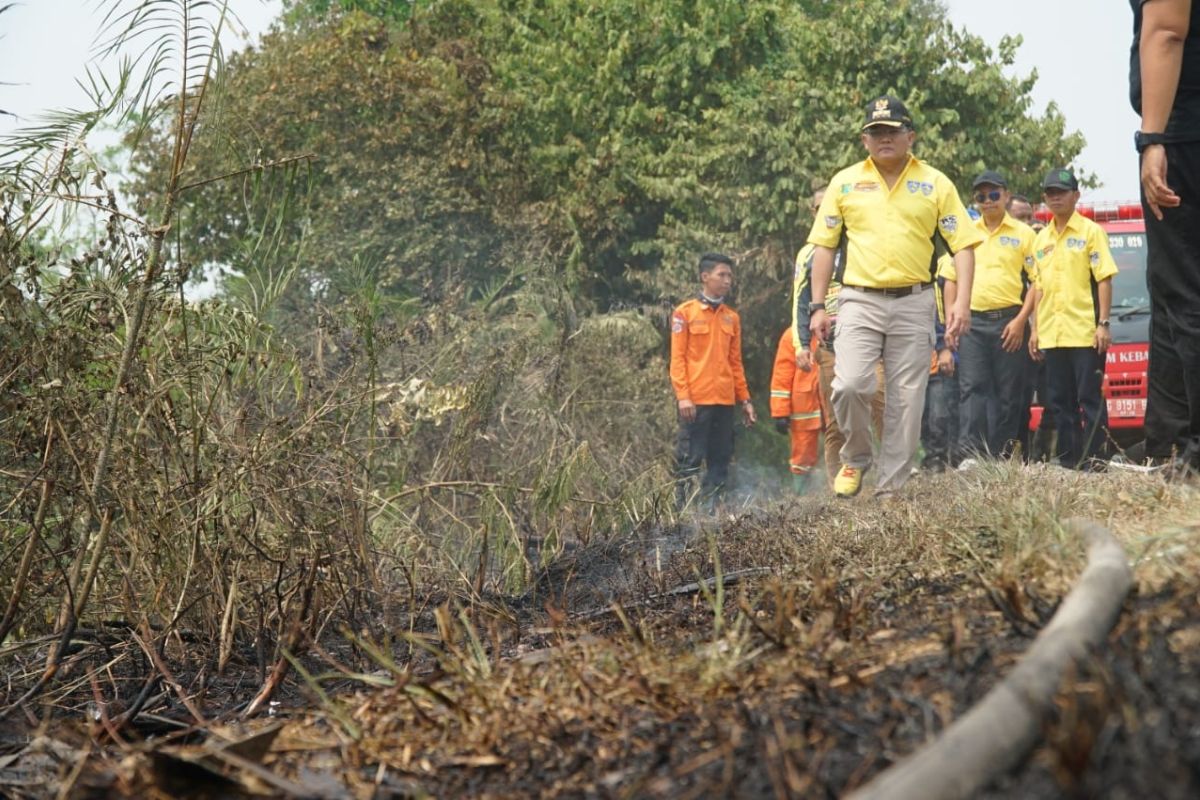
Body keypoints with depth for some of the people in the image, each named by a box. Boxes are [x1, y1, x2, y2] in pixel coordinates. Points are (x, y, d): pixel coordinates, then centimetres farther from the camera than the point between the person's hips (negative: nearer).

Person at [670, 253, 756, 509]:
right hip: (696, 401, -5)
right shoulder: (685, 313, 0)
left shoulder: (732, 318, 14)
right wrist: (683, 396, -13)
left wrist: (745, 399, 13)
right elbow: (677, 358, -3)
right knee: (690, 459, -5)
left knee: (720, 458, 5)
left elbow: (735, 361, 17)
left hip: (725, 400, 5)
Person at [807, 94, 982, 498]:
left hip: (914, 303, 0)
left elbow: (963, 245, 4)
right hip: (859, 301, 0)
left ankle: (890, 488, 9)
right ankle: (856, 459, 9)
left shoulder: (936, 184, 6)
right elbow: (824, 246, 10)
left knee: (907, 401, 0)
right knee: (850, 385, -17)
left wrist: (962, 302, -8)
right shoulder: (845, 182, 8)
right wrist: (818, 306, 3)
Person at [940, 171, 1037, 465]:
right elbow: (951, 278, 15)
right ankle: (972, 455, -13)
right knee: (972, 388, -8)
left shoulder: (1023, 234, 5)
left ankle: (1001, 459, 5)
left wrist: (1021, 320, -9)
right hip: (972, 321, 2)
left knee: (1008, 394, 1)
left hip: (1009, 322, -2)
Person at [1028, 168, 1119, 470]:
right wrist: (1035, 329, 12)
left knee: (1090, 398, -4)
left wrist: (1103, 324, -12)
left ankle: (1092, 456, -2)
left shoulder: (1090, 231, 1)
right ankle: (1069, 457, 12)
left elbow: (1104, 280, -4)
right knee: (1059, 400, 7)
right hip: (1051, 334, 6)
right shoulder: (1041, 239, 16)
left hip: (1085, 331, -5)